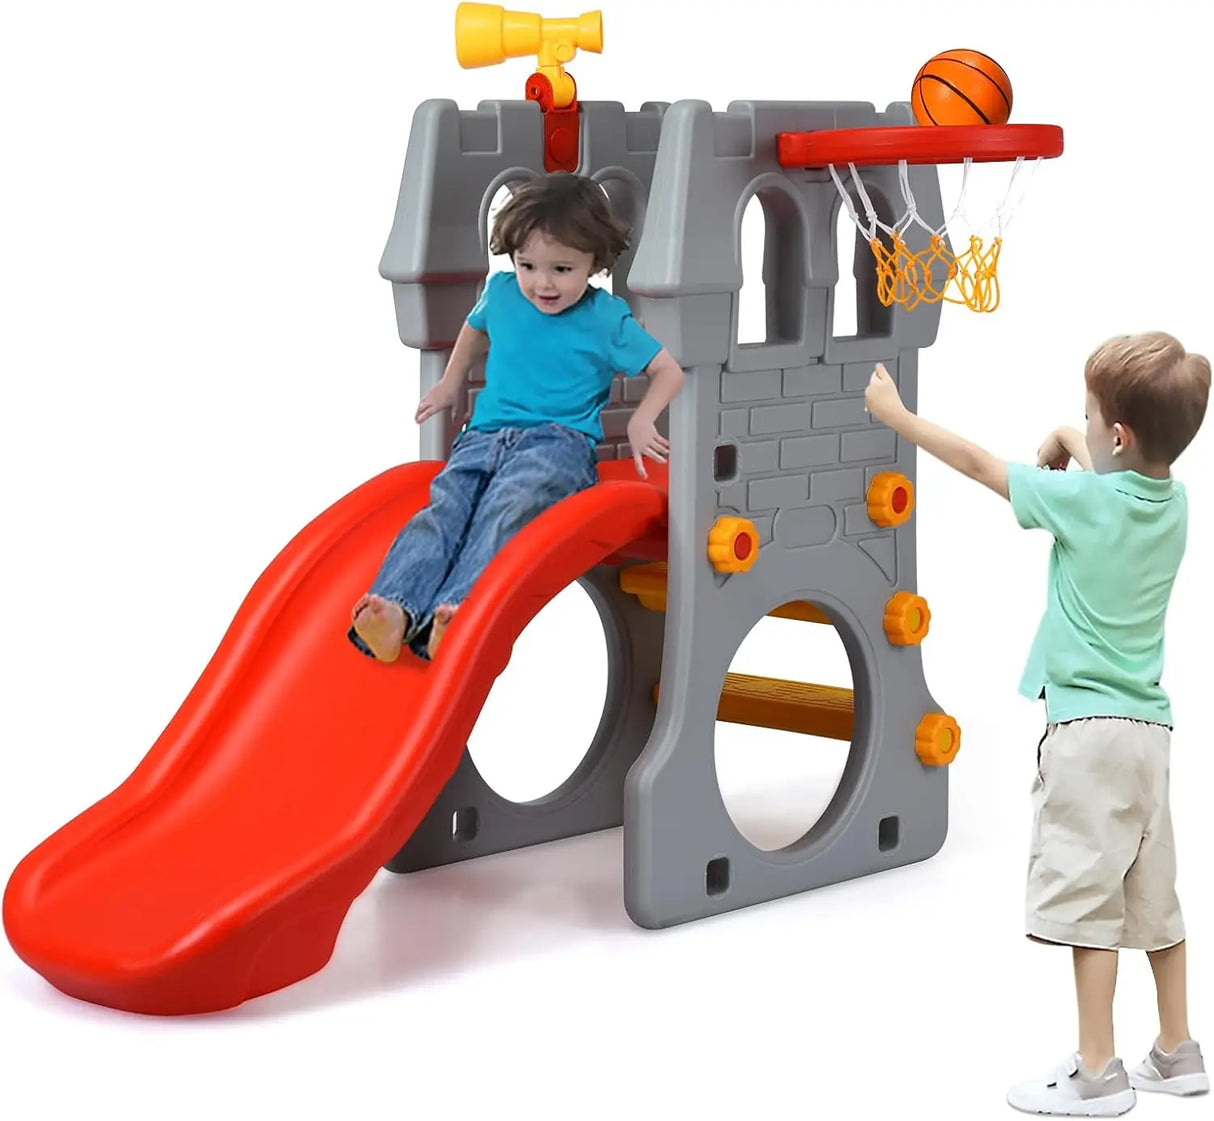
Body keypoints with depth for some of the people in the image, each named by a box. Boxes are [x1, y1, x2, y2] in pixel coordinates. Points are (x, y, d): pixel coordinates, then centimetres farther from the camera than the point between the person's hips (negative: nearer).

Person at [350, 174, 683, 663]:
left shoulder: (606, 319, 2)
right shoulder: (501, 293, 15)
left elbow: (669, 371, 7)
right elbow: (476, 329, 39)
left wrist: (641, 422, -8)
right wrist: (450, 384, 35)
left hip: (559, 442, -4)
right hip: (485, 436, 4)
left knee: (506, 510, -36)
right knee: (444, 508, -27)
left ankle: (456, 613, -57)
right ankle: (396, 608, -49)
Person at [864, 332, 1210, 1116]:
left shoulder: (1083, 499, -13)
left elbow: (978, 463, -2)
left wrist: (895, 414, 7)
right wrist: (1071, 443, 21)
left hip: (1089, 726, -7)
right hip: (1149, 724, 7)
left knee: (1090, 901, -5)